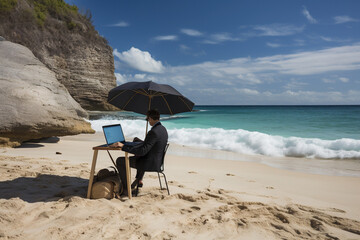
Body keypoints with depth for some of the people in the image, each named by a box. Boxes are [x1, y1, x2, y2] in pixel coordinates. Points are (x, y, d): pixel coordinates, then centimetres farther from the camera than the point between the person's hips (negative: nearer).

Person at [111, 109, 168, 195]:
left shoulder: (154, 132, -28)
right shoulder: (163, 129, 3)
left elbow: (143, 151, -32)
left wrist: (123, 146, -32)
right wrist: (140, 141, 28)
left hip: (150, 163, -9)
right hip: (158, 160, 9)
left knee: (120, 161, 1)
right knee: (138, 156, 39)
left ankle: (126, 188, 11)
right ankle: (139, 181, 37)